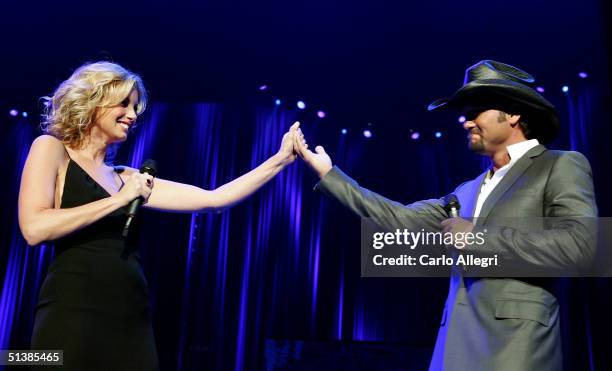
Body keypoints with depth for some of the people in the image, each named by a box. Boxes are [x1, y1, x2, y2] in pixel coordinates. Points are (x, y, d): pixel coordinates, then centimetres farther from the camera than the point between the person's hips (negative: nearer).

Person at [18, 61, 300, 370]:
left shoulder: (127, 178, 14)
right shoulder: (51, 149, 2)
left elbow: (214, 199, 11)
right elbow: (34, 229, -14)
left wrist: (281, 159, 10)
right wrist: (119, 200, -10)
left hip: (132, 324, 6)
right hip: (71, 319, -5)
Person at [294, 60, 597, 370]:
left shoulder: (561, 166, 1)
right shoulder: (468, 191, 19)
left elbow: (579, 244, -15)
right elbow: (402, 219, 16)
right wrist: (328, 173, 18)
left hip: (517, 341, -6)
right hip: (457, 342, 6)